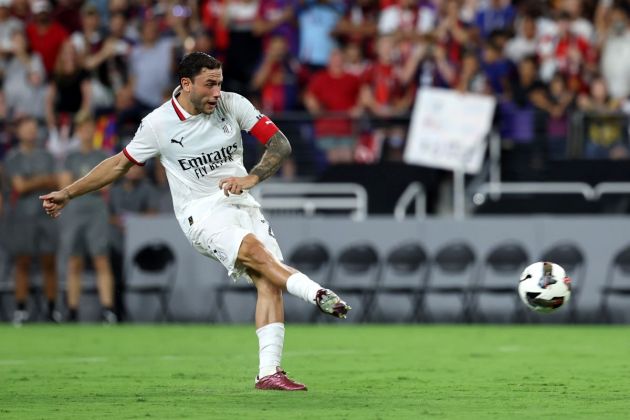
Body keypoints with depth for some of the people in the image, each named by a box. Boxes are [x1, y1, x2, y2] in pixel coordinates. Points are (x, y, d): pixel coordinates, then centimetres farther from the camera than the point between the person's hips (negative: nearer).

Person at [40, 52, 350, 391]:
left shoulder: (234, 105, 1)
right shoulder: (158, 124, -2)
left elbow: (280, 144, 3)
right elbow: (121, 163, 12)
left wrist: (252, 178, -14)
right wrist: (68, 193, 13)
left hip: (241, 204, 3)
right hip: (200, 213, -3)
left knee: (269, 281, -16)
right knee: (253, 249, -33)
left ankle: (269, 371, -18)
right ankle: (316, 294, -41)